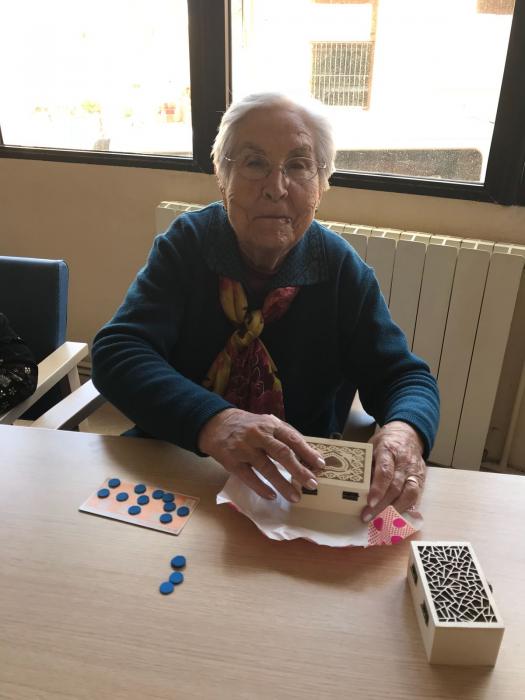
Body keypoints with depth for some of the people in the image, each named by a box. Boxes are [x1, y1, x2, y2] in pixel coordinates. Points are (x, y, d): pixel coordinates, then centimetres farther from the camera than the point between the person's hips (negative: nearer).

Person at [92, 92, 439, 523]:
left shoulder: (341, 269, -5)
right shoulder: (186, 244, -7)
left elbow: (403, 376, -3)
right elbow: (117, 351, -18)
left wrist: (404, 432, -28)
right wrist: (211, 422, -37)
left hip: (300, 488, 3)